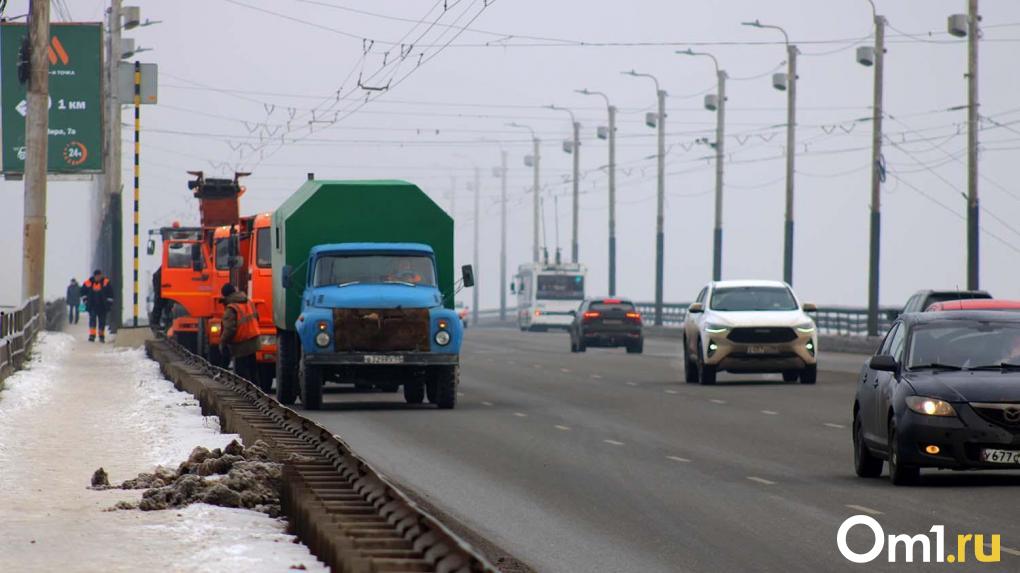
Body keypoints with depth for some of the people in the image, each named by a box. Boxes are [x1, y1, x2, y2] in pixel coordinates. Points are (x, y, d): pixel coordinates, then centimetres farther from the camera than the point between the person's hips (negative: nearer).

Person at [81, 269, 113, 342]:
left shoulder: (106, 282, -7)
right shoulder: (88, 282, -4)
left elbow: (110, 293, 0)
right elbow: (83, 291, 11)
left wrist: (109, 303, -2)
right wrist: (85, 299, 5)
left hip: (102, 306, 0)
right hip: (92, 306, 0)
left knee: (102, 321, 7)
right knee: (92, 320, -12)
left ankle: (101, 336, 20)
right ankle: (92, 335, -16)